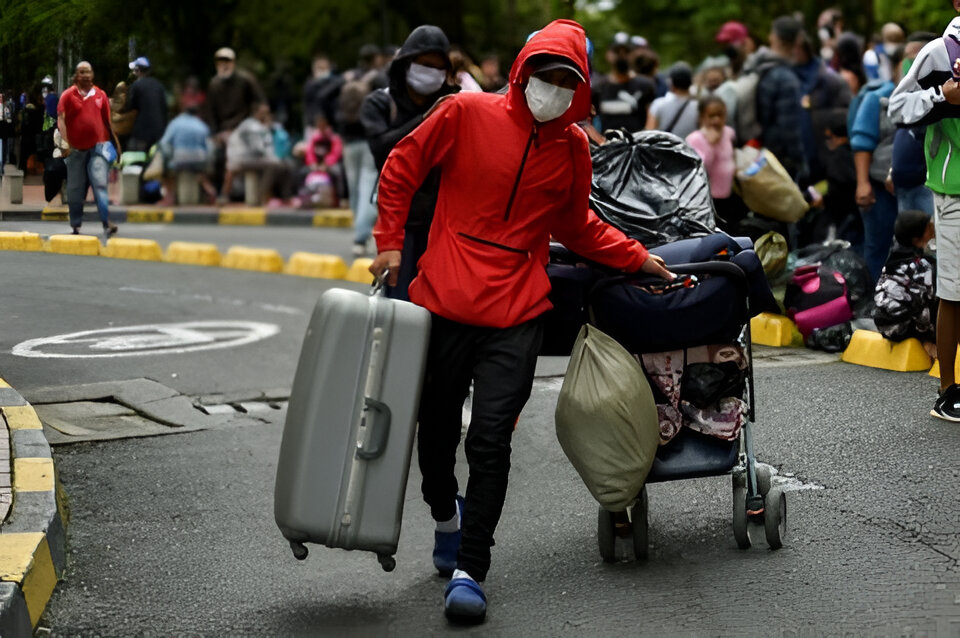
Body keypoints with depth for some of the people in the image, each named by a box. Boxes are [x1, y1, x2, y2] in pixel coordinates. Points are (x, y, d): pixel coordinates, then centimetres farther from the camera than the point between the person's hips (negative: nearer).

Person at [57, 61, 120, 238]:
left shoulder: (100, 95, 7)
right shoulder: (68, 95, 0)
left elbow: (107, 121, 15)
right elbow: (61, 120, -8)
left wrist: (116, 142, 16)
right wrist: (66, 142, -20)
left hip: (98, 147, 0)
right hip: (76, 149, 0)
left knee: (100, 184, -12)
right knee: (75, 189, 6)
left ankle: (106, 223, -18)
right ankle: (76, 226, 16)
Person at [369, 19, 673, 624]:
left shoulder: (573, 146, 7)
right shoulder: (467, 113, -3)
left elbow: (577, 227, 20)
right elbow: (402, 167, 6)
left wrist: (637, 258, 13)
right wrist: (391, 243, 2)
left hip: (517, 310, 1)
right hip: (443, 297, 0)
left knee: (491, 439, -9)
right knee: (437, 427, 11)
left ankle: (470, 570, -2)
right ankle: (446, 514, 43)